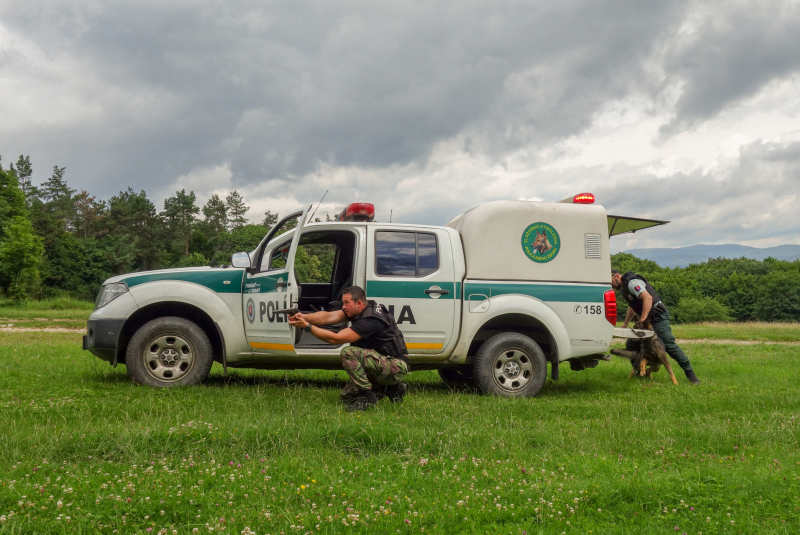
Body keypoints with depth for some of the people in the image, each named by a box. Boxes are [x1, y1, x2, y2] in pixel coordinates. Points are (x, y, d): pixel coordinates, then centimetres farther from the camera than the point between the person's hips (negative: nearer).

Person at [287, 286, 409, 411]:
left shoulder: (370, 320, -26)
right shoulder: (358, 310, 3)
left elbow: (336, 338, -28)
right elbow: (329, 317, -9)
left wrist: (307, 326, -26)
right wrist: (304, 317, -25)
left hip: (396, 367, -10)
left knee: (348, 353, -28)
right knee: (346, 396, 12)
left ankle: (367, 395, -17)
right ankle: (392, 389, 16)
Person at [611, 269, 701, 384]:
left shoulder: (632, 282, -15)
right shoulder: (624, 287, 17)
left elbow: (648, 298, -29)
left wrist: (642, 320, -32)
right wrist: (625, 324, 29)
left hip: (658, 316, -10)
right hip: (647, 318, 10)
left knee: (669, 344, -19)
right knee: (631, 345, 6)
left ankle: (690, 374, -15)